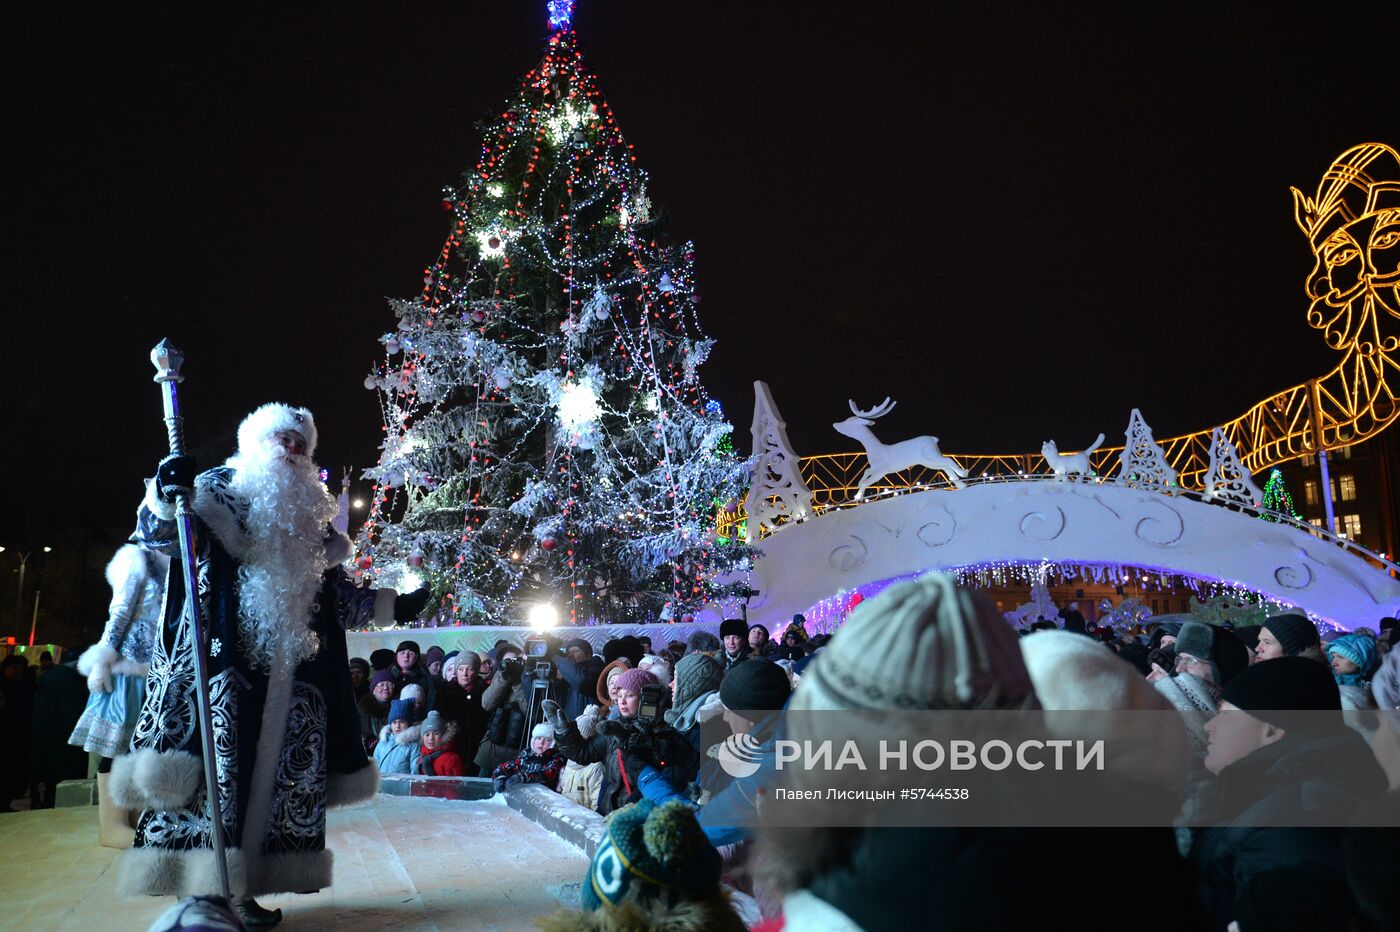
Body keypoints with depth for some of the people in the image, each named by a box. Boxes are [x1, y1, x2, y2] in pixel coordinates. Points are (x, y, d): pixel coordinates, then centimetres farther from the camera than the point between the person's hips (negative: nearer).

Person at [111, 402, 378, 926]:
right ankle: (203, 886, -7)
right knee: (217, 753, -11)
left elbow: (325, 594, 25)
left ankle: (236, 886, 8)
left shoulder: (307, 516, 20)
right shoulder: (219, 488, 6)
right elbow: (155, 533, -6)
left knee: (270, 764, 3)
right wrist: (166, 496, -26)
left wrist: (385, 601, 19)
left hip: (283, 663, 6)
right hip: (224, 655, -5)